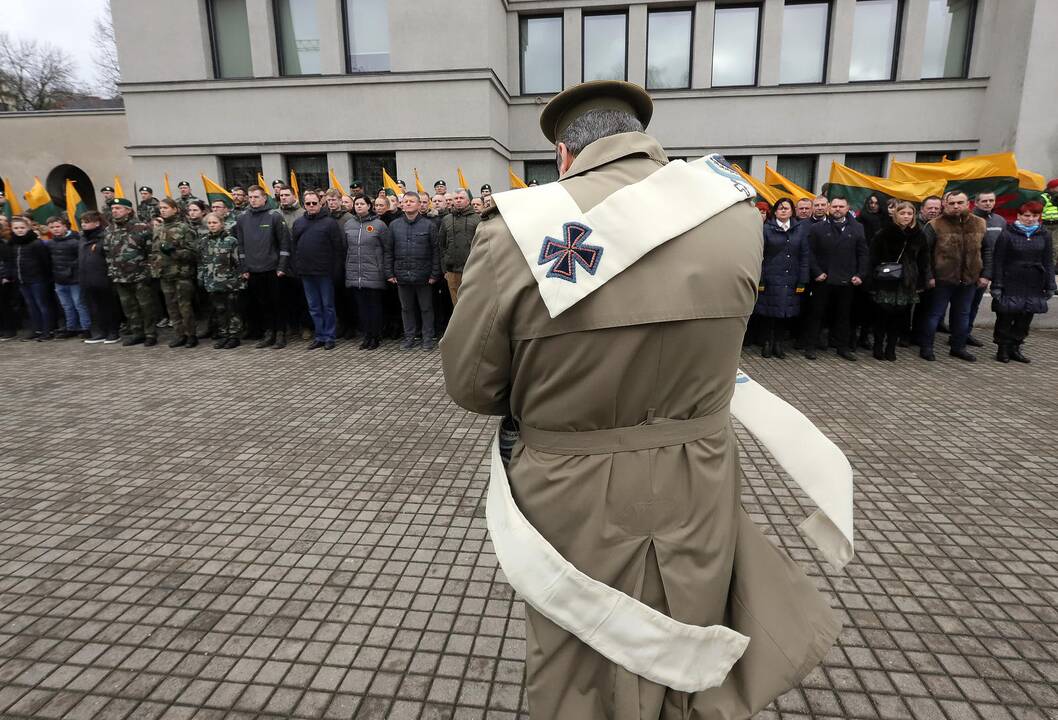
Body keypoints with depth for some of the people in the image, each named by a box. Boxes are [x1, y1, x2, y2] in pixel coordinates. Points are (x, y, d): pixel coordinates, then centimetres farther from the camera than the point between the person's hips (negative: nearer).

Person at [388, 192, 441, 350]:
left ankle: (428, 338, 16)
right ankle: (409, 337, 22)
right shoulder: (394, 225, 7)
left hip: (423, 275, -3)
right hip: (402, 275, 3)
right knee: (406, 308, 11)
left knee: (426, 308, 6)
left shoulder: (429, 225, 0)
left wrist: (435, 273, -8)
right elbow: (389, 251, 8)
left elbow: (436, 251, -2)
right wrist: (390, 273, 1)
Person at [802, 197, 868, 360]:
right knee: (817, 314, 3)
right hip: (823, 280, -2)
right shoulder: (817, 228, 2)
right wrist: (817, 272, -10)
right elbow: (811, 253, -2)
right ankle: (810, 346, 10)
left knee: (844, 315, 11)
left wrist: (860, 275, -2)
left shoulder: (857, 229, 8)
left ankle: (843, 347, 20)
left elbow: (862, 254, 7)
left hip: (847, 280, 2)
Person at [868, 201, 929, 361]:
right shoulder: (883, 233, -4)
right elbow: (873, 259, -6)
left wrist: (921, 283, 4)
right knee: (882, 316, 1)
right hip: (886, 284, -3)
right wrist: (873, 281, -11)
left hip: (907, 284, 3)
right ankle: (878, 348, 13)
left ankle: (890, 349, 16)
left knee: (899, 317, 6)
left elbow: (923, 261, 9)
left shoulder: (918, 235, 6)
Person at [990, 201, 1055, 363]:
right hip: (1010, 284, -4)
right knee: (1005, 317, 0)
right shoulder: (1007, 234, -3)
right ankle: (1003, 349, 11)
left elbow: (1049, 262, 11)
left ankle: (1015, 348, 17)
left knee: (1025, 318, 6)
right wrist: (996, 285, -10)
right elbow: (998, 261, -5)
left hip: (1034, 286, 4)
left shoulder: (1044, 235, 9)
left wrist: (1050, 286, 6)